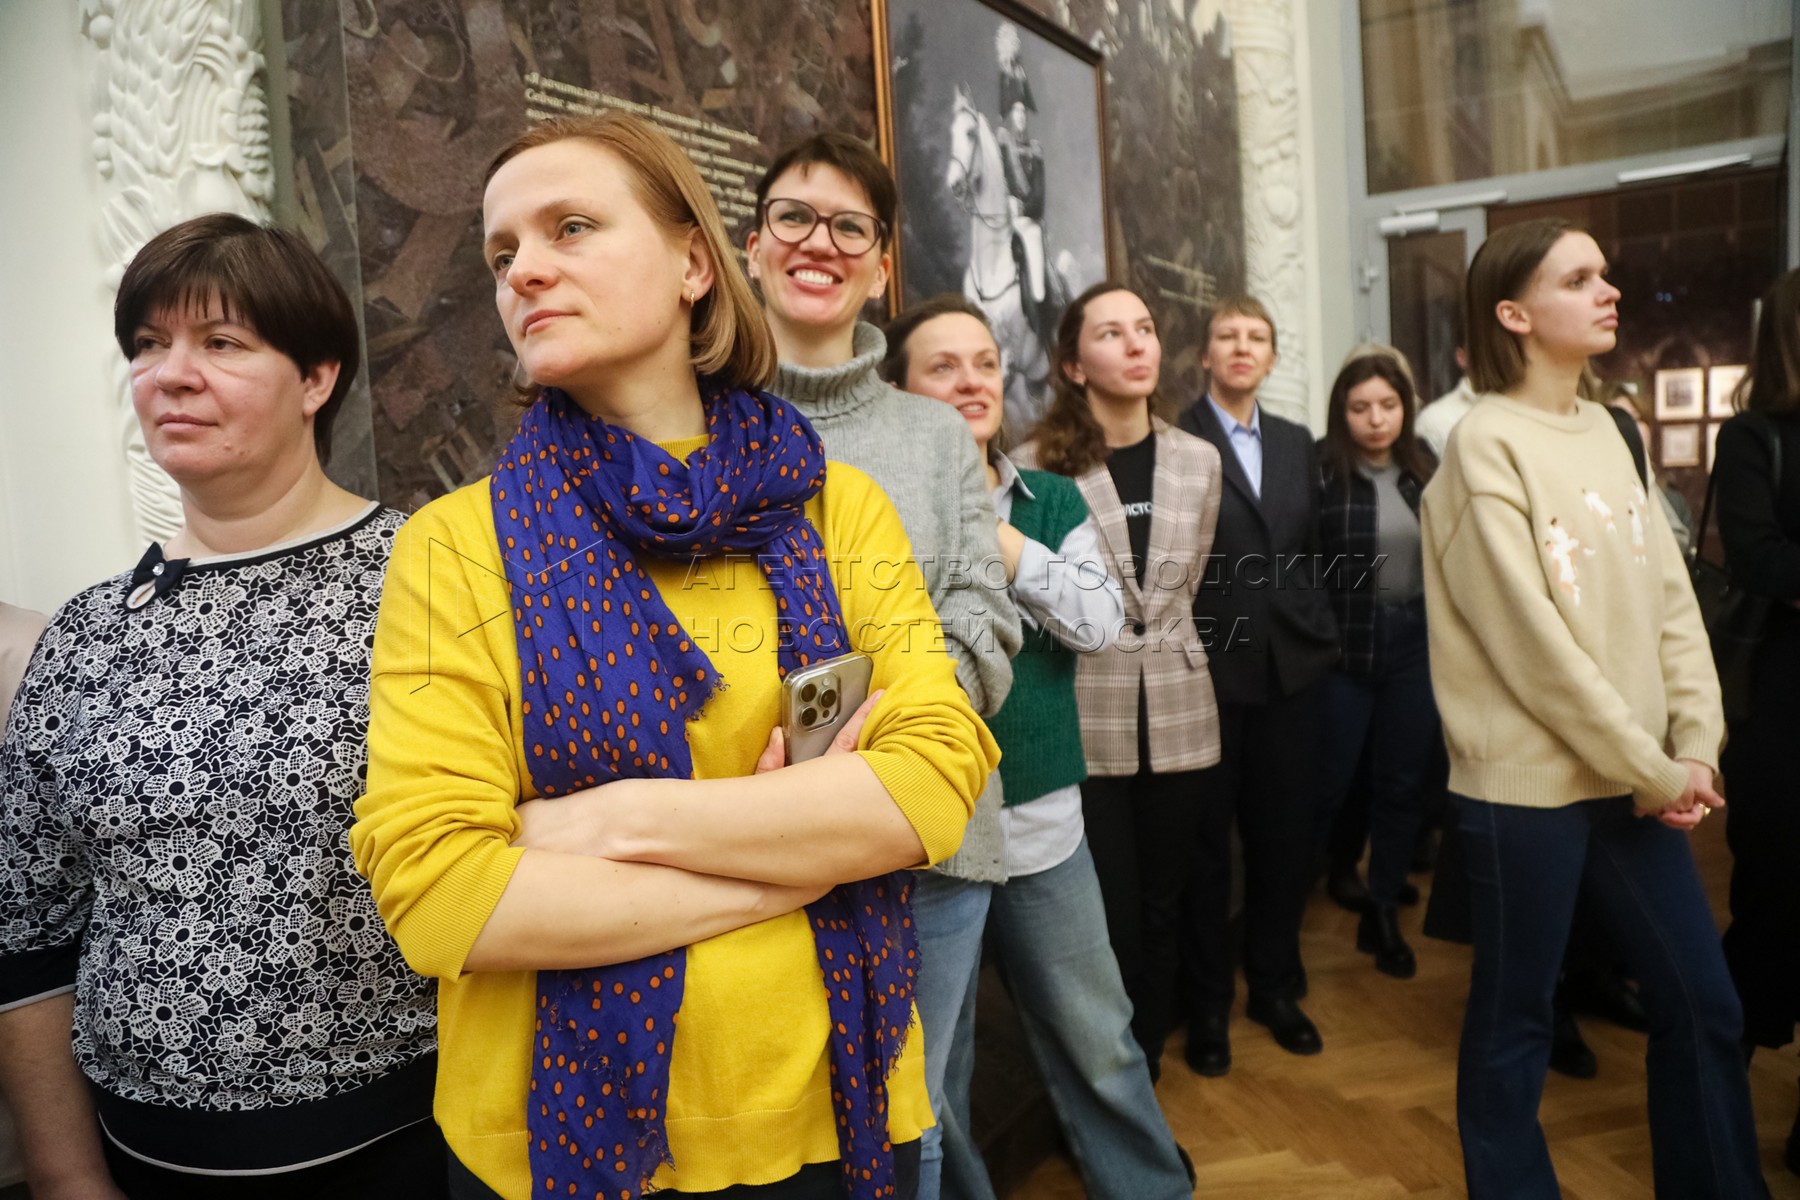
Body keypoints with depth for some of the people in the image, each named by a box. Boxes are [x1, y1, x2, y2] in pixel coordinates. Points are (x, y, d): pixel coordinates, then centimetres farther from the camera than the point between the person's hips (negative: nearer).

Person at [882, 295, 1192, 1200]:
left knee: (1098, 1043, 17)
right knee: (932, 1065, 15)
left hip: (1042, 818, 3)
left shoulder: (1051, 500, 6)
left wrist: (998, 538, -14)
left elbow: (1100, 621, -8)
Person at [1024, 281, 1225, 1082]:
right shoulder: (1038, 465, -8)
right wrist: (1098, 645, 4)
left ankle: (1147, 1068, 32)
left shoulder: (1198, 460, 6)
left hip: (1176, 714, 4)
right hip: (1085, 721, -4)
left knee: (1162, 910, 14)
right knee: (1109, 920, 3)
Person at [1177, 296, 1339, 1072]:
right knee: (1206, 842, 7)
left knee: (1284, 836, 13)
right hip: (1209, 669, -5)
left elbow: (1310, 549, 16)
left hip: (1291, 667, 6)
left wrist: (1320, 631, 8)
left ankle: (1275, 986, 32)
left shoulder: (1297, 444, 13)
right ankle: (1208, 1002, 23)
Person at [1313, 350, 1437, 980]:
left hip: (1414, 647, 5)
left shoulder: (1423, 472, 6)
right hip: (1342, 649, -4)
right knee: (1326, 785, 3)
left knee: (1400, 784, 12)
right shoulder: (1320, 469, -10)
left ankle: (1383, 913, 27)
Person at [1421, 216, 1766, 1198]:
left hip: (1635, 776, 7)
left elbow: (1670, 596, 8)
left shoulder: (1604, 429, 10)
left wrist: (1695, 744, -1)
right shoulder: (1486, 445, -12)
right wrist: (1650, 769, -10)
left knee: (1704, 1005, 14)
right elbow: (1531, 641, -16)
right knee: (1512, 1021, 8)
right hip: (1527, 781, -7)